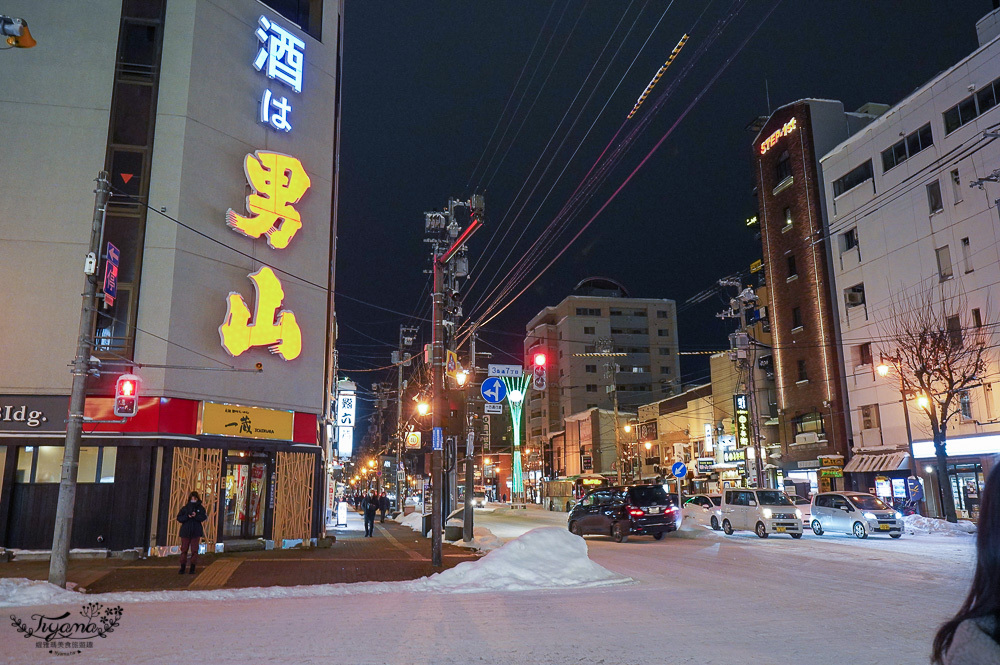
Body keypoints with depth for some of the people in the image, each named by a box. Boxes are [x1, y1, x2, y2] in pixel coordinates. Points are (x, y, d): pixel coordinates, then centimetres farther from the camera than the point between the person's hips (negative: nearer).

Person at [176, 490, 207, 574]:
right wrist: (187, 516, -17)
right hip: (185, 532, 1)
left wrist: (196, 516, -24)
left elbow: (204, 517, -9)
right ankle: (183, 567, 10)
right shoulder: (185, 508, 5)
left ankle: (193, 567, 8)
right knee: (184, 549, 2)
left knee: (194, 550, 1)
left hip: (196, 532, -1)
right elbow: (179, 518, -2)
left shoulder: (201, 508, 4)